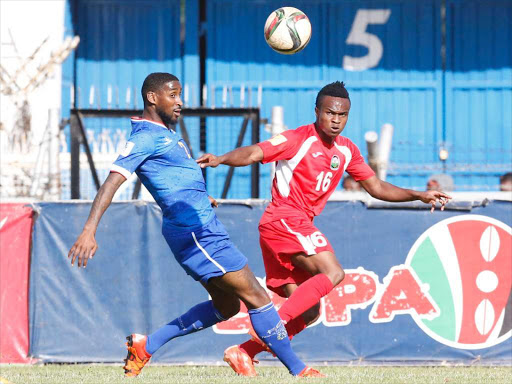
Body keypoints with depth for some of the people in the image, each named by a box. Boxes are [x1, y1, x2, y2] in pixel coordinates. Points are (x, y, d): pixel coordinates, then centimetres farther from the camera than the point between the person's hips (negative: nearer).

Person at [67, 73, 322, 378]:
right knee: (257, 297, -7)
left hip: (203, 229, 11)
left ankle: (147, 344, 16)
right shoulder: (145, 137, -13)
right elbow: (113, 181, -22)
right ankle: (298, 370, -1)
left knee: (227, 306, 16)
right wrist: (90, 230, -31)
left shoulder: (167, 134, 16)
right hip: (196, 234, -11)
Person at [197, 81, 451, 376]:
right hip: (284, 219, -8)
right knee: (333, 273, -25)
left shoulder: (346, 150, 15)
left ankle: (243, 352, 6)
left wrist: (419, 195, 15)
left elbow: (377, 188, 23)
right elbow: (253, 153, -19)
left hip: (300, 227, 8)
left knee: (309, 312, 4)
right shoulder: (300, 139, -8)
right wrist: (221, 159, -37)